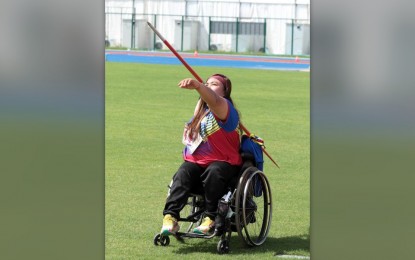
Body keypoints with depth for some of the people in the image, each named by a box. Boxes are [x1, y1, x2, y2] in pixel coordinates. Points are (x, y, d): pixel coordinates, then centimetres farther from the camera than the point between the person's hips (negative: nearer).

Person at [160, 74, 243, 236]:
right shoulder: (201, 110, 19)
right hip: (196, 161, 6)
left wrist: (197, 86, -54)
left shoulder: (223, 108, -9)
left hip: (223, 163, -6)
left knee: (213, 172, -38)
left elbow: (214, 101, -35)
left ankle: (210, 218, -28)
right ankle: (170, 217, -39)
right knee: (183, 174, -25)